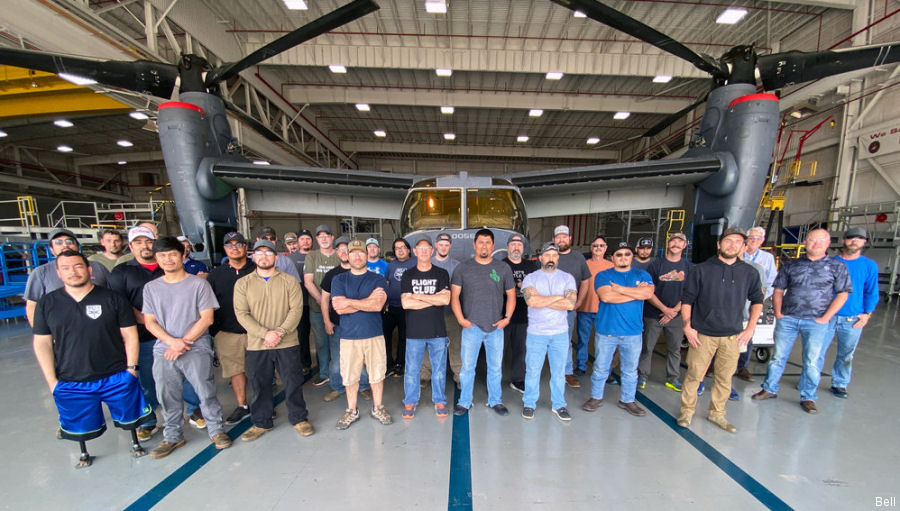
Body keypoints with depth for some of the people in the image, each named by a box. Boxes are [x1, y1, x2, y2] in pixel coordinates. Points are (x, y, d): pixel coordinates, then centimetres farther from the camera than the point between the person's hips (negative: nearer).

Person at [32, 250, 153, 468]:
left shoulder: (112, 298, -8)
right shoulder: (47, 303, -2)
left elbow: (129, 335, -4)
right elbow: (42, 343, 3)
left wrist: (131, 368, -7)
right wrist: (51, 381, -1)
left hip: (116, 377, -2)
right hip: (70, 382, 2)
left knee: (128, 416, 14)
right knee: (80, 425, 19)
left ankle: (135, 442, 41)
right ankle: (84, 453, 48)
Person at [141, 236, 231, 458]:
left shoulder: (198, 284, -1)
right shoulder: (151, 287, 10)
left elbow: (206, 318, -5)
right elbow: (150, 322, 6)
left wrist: (183, 342, -12)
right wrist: (172, 341, -10)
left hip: (196, 348, -3)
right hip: (164, 350, 4)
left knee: (206, 391, -2)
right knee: (166, 396, 10)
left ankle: (216, 430, 14)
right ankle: (172, 436, 29)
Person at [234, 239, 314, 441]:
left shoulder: (289, 281, 0)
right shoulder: (243, 283, 3)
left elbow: (296, 309, -6)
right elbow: (242, 314, -5)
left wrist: (280, 332, -18)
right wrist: (265, 333, -17)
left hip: (288, 343, -1)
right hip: (256, 345, 1)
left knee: (293, 383, 7)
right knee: (259, 385, 13)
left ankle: (299, 419, 26)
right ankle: (261, 423, 34)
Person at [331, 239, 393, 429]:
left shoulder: (378, 280, 1)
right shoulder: (339, 280, 4)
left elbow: (378, 306, -14)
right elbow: (339, 308, -10)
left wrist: (349, 302, -14)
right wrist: (368, 300, -14)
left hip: (374, 335, 0)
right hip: (348, 337, 1)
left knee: (377, 374, 9)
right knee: (349, 376, 10)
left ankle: (377, 408, 31)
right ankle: (352, 411, 32)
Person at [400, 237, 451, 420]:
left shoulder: (442, 274, 3)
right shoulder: (408, 275, 4)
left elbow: (445, 300, -11)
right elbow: (406, 303, -9)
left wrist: (418, 296, -10)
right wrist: (434, 299, -10)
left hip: (438, 331, 0)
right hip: (414, 331, 0)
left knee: (439, 369, 11)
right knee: (411, 370, 9)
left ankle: (439, 401, 30)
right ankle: (410, 403, 28)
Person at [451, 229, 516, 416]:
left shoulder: (503, 268, 4)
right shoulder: (463, 267, 1)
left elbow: (511, 294, 9)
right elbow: (454, 295, 0)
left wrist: (507, 318, -1)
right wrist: (460, 319, -8)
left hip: (496, 327, 2)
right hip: (471, 326, -1)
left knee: (495, 366, 13)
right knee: (467, 366, 6)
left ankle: (495, 401, 32)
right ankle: (464, 402, 24)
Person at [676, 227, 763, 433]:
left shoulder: (749, 273, 6)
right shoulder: (700, 270, -3)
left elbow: (757, 300, 16)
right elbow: (687, 300, 0)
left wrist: (750, 327, 6)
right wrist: (687, 326, -7)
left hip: (733, 336, 3)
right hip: (702, 334, -2)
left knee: (725, 377, 11)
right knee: (694, 374, 2)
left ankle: (716, 413, 29)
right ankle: (687, 411, 18)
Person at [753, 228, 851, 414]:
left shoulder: (837, 266, 5)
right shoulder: (791, 265, 7)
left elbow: (842, 294, 2)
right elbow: (778, 290, 10)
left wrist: (825, 318, -6)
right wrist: (778, 313, 1)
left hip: (816, 322, -1)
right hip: (787, 319, 1)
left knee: (813, 361, 4)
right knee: (778, 356, 7)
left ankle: (807, 397, 20)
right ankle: (769, 389, 18)